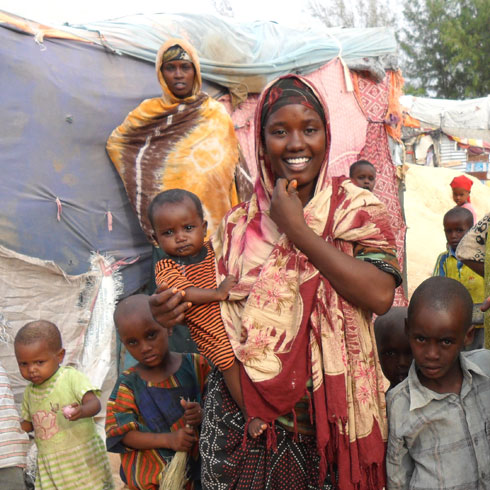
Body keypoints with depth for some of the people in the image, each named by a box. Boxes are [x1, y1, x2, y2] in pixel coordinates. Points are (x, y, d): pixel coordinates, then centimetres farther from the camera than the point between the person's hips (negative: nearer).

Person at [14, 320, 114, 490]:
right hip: (50, 466, 5)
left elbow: (94, 403, -21)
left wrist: (81, 411, -42)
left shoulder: (71, 377, -10)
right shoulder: (30, 392, 8)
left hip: (82, 458, -5)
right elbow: (28, 424, 20)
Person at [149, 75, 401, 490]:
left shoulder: (356, 208, -3)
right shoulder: (240, 225, 3)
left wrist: (297, 230, -17)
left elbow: (381, 295, -19)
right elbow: (221, 311, 10)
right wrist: (175, 310, -12)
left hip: (331, 414, -1)